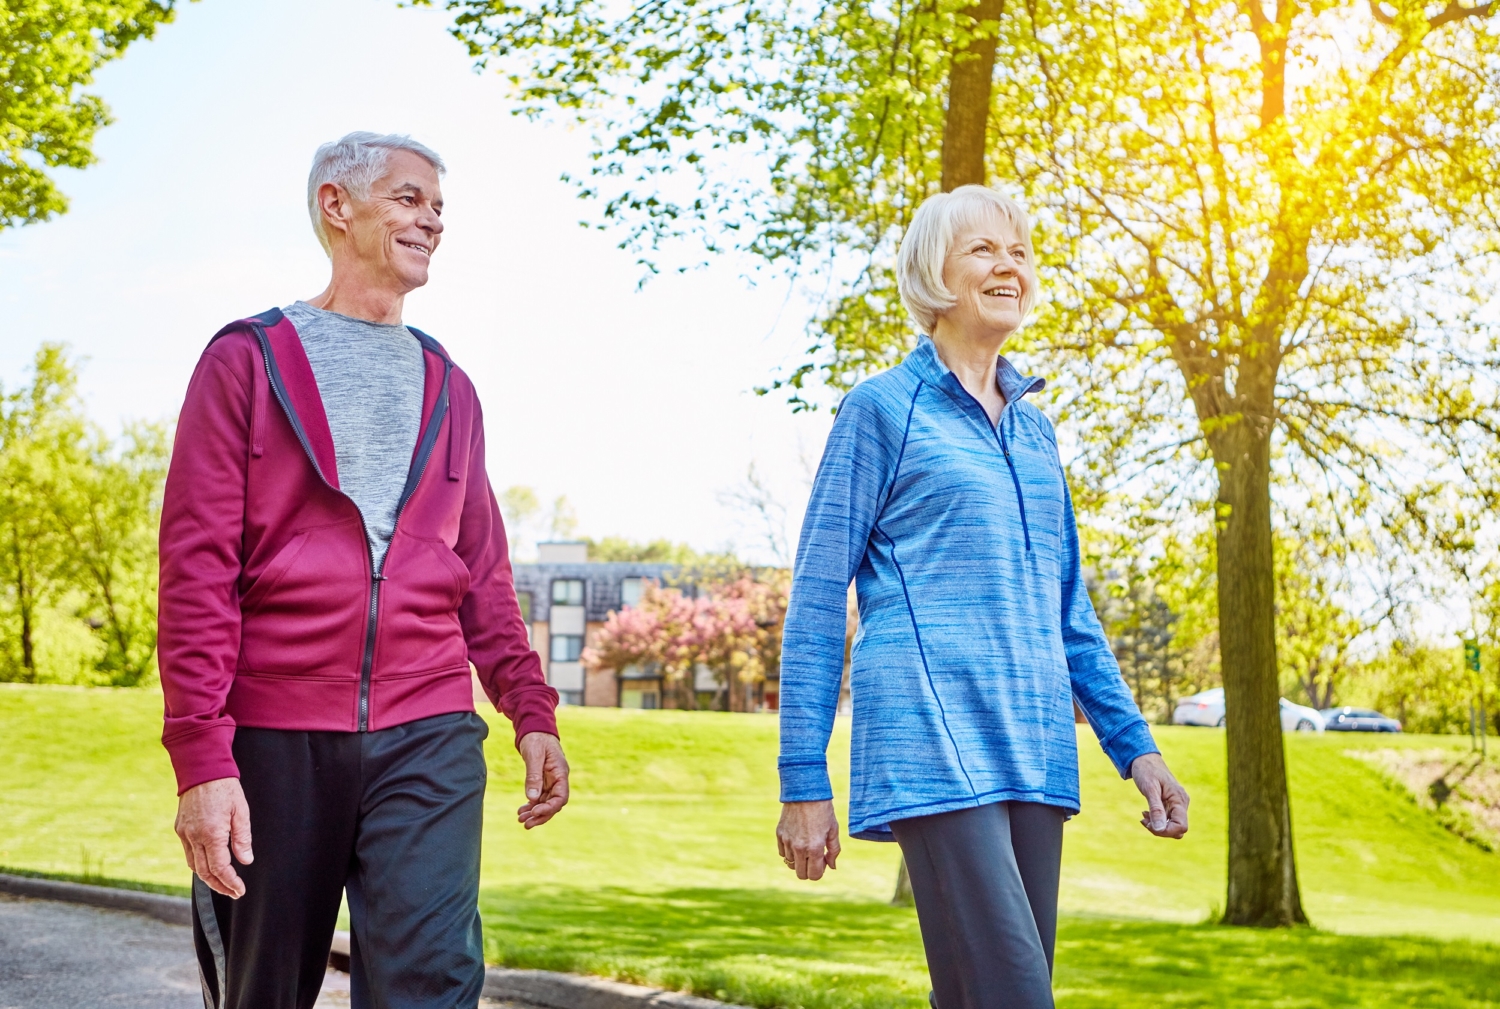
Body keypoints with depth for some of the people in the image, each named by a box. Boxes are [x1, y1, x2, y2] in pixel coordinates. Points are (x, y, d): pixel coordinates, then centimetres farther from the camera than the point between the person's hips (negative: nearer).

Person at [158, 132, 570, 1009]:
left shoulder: (448, 386, 17)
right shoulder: (248, 360, 3)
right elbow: (197, 568, -4)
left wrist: (532, 709, 8)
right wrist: (202, 757, -13)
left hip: (428, 737, 2)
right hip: (274, 736, -2)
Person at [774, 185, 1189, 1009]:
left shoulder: (1034, 427, 19)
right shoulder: (881, 409, 1)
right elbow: (817, 600, -1)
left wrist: (1134, 746, 16)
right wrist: (803, 783, -6)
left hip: (1033, 754, 7)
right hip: (935, 749, -6)